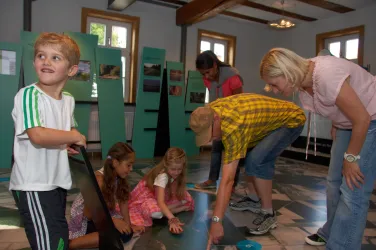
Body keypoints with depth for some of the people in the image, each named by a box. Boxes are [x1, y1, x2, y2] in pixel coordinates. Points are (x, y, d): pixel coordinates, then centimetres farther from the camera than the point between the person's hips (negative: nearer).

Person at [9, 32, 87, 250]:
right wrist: (76, 137, -16)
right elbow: (38, 136, -31)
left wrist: (70, 144, -2)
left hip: (58, 180, 7)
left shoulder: (69, 99, 4)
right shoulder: (29, 94, -18)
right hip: (34, 184, -7)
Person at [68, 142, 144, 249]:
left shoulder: (119, 177, -9)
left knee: (126, 231, -11)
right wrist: (113, 221, -34)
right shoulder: (99, 179, -30)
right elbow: (89, 213, -28)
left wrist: (129, 224, -4)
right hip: (83, 217, -7)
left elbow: (123, 201, -3)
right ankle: (70, 244, -18)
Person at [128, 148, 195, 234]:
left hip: (165, 196, 7)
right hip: (145, 197, -7)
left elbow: (179, 195, -10)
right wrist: (172, 219, -53)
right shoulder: (162, 176, -34)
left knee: (187, 199, -14)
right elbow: (160, 202, -43)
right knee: (157, 212, -40)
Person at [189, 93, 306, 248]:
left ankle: (268, 214, -10)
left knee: (257, 161, -27)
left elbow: (228, 179, -41)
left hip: (291, 119, -9)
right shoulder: (211, 111, -14)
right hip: (271, 119, 9)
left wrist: (216, 221, -41)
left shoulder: (233, 126, -38)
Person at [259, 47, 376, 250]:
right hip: (348, 122, 8)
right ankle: (330, 232, 33)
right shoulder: (301, 80, -9)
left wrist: (351, 157, -18)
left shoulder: (326, 74, -35)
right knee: (334, 182, 14)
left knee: (353, 192, -9)